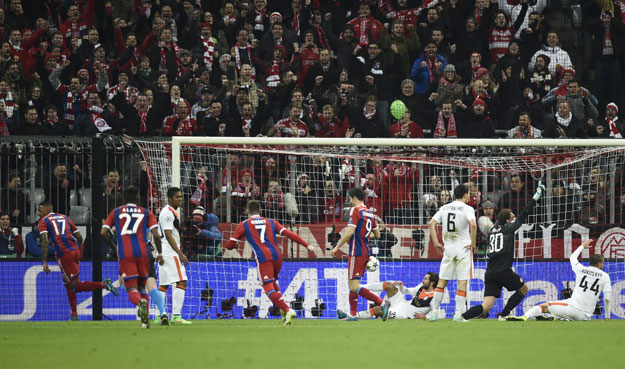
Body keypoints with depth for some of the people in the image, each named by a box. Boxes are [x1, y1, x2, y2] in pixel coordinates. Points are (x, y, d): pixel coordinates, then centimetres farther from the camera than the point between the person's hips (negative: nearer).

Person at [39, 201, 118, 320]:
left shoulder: (43, 221, 5)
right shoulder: (64, 217, 22)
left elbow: (45, 241, -10)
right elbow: (79, 237, 18)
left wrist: (44, 262, -11)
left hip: (64, 254, -7)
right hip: (75, 251, 7)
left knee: (75, 285, -5)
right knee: (68, 284, 18)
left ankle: (103, 285, -21)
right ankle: (74, 315, 17)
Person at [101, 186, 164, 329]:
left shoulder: (115, 213, 13)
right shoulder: (146, 213, 12)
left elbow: (103, 233, 4)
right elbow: (156, 235, 1)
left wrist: (113, 247, 19)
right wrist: (159, 254, 12)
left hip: (125, 254, -1)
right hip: (143, 252, 1)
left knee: (132, 288, -3)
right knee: (142, 285, 17)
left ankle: (140, 302, -38)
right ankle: (145, 320, 6)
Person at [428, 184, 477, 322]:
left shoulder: (444, 208, 9)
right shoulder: (467, 208, -6)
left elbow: (432, 223, 2)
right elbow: (473, 225, -22)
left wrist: (436, 243, 5)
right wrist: (473, 243, -11)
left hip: (448, 248, 4)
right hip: (463, 248, -4)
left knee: (442, 281, 8)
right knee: (462, 282, -1)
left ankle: (434, 311, 4)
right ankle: (458, 313, -7)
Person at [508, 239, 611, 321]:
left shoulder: (581, 269, 9)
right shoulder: (604, 276, 6)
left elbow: (573, 257, 32)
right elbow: (607, 298, 3)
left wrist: (582, 246, 48)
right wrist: (607, 316, 14)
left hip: (574, 307, 0)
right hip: (586, 315, 0)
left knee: (544, 306, 8)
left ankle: (525, 317, -18)